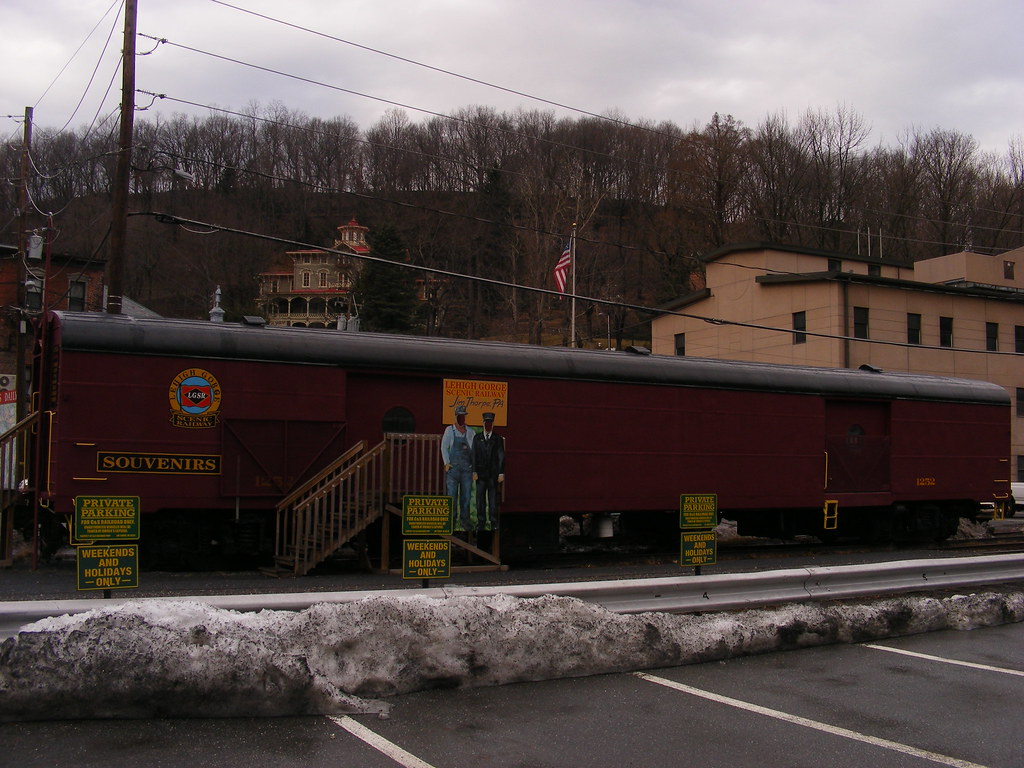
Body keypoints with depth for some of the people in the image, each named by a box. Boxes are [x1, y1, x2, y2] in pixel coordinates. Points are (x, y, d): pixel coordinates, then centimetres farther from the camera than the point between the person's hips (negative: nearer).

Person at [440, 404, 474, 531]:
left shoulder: (470, 432, 10)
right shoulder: (449, 430, 5)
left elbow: (473, 448, 10)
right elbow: (444, 447, 5)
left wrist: (474, 465, -1)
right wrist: (446, 463, -4)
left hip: (467, 468, 2)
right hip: (453, 467, -2)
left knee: (466, 496, 3)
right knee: (452, 495, -4)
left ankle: (464, 520, 11)